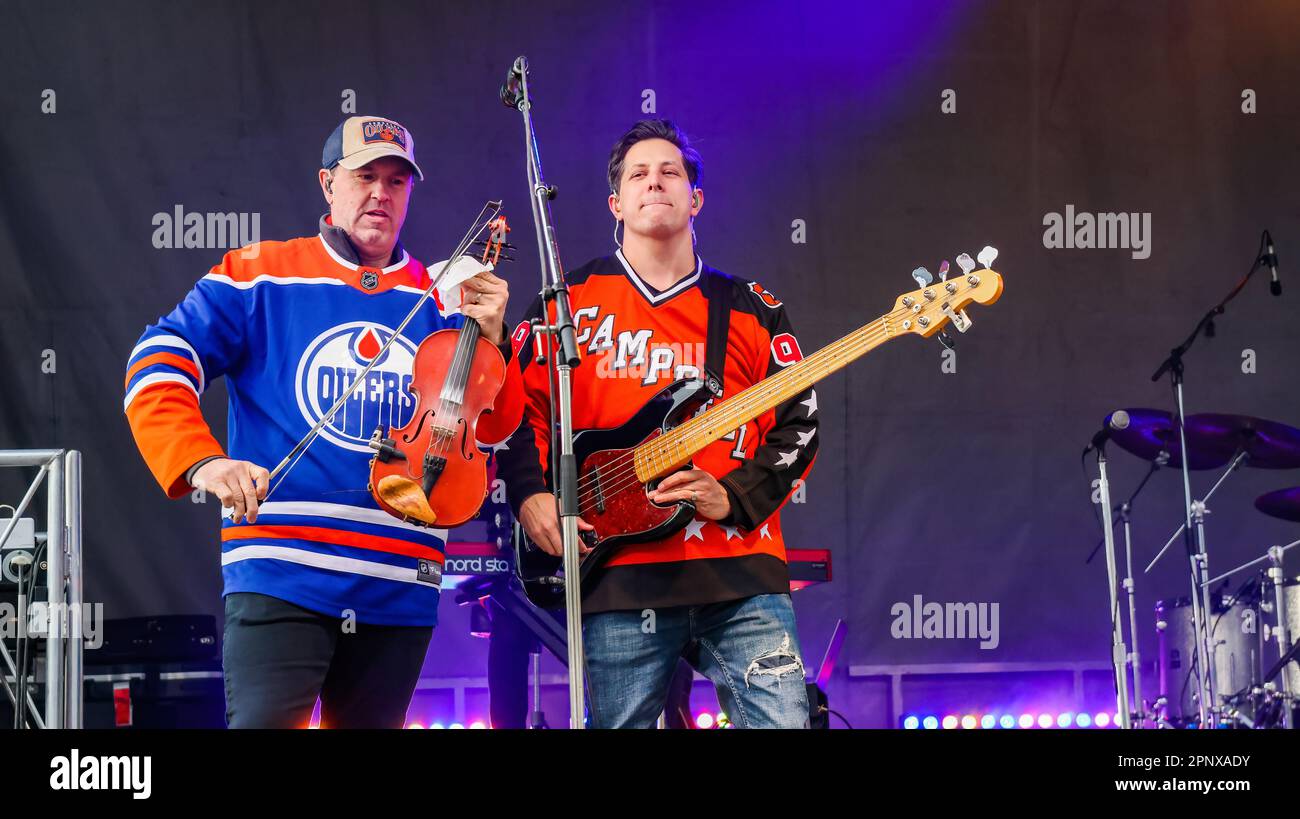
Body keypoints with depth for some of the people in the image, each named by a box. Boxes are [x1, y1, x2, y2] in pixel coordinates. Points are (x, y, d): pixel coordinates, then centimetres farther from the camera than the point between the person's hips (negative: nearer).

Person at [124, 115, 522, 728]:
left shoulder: (444, 302, 12)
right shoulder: (260, 277, 4)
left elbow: (493, 429, 10)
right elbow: (158, 363, -2)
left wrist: (490, 342, -9)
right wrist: (200, 462, -18)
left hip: (401, 588, 4)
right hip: (281, 576, -4)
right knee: (264, 721, -17)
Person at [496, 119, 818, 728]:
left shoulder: (752, 311, 13)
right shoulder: (567, 304, 12)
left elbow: (798, 426, 10)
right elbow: (521, 409, 11)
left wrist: (735, 497, -6)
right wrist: (531, 497, -5)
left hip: (742, 573, 1)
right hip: (619, 579, 0)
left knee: (782, 720, -10)